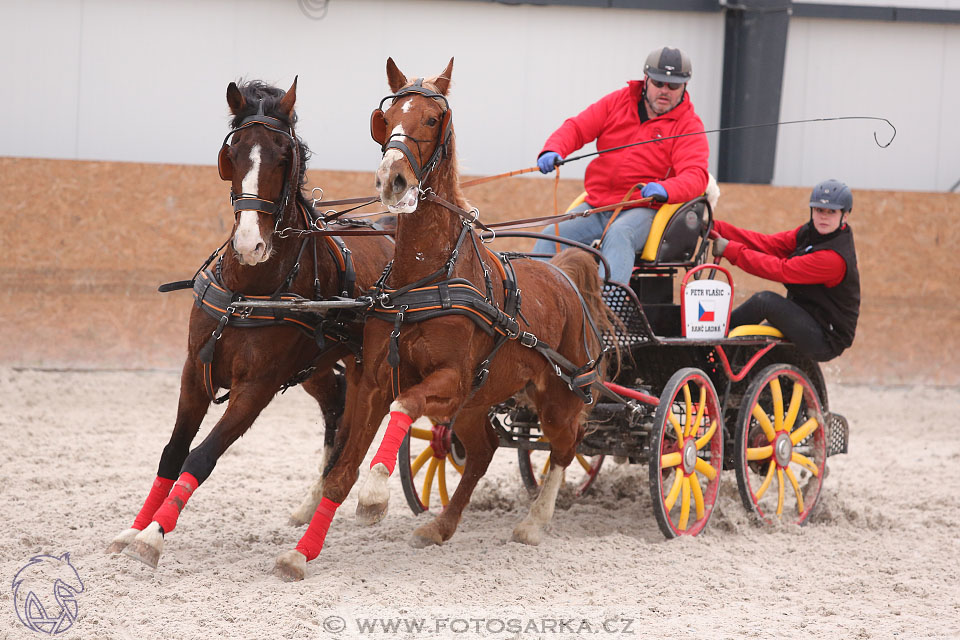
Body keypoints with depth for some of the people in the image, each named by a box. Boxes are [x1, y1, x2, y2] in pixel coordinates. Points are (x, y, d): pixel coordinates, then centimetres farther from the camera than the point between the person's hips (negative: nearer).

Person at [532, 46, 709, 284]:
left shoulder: (689, 125, -1)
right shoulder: (618, 102, 11)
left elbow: (695, 175, -15)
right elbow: (577, 128, 7)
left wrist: (665, 190, -38)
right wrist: (553, 150, -17)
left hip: (643, 209, -5)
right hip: (596, 204, 5)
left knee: (618, 235, -36)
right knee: (550, 237, -15)